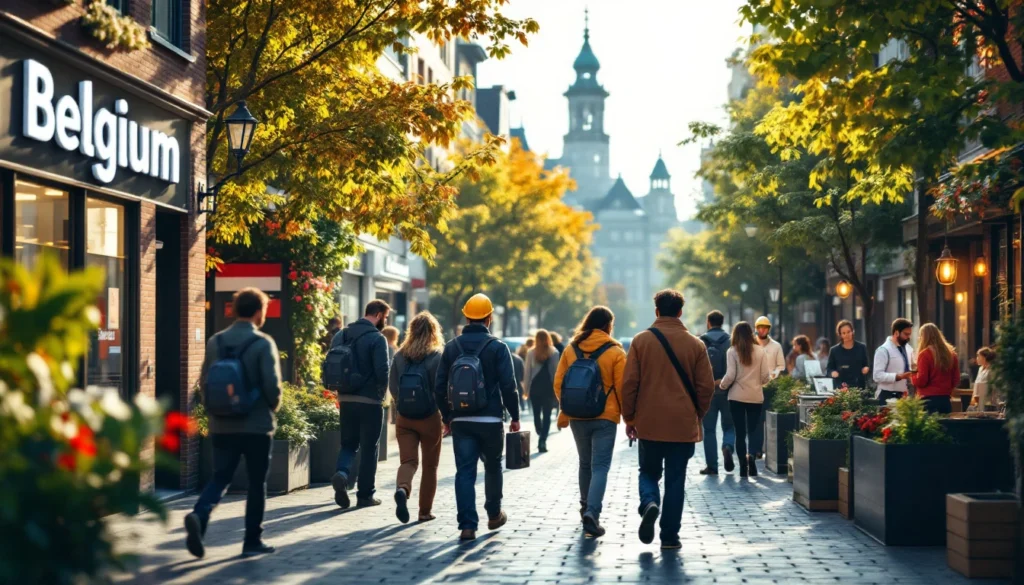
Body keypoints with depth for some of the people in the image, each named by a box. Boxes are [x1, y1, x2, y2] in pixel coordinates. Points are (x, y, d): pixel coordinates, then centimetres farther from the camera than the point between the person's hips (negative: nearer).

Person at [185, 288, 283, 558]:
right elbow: (272, 385, -15)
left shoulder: (215, 342, 3)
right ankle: (252, 541, 14)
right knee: (256, 483, 9)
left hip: (222, 425, 4)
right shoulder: (263, 343, -11)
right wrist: (273, 407, 5)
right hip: (256, 425, -4)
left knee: (220, 478, 8)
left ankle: (199, 516, -18)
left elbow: (204, 381, 6)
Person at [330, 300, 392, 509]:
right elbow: (382, 371, -18)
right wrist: (382, 394, -1)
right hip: (370, 401, -5)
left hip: (345, 400, 5)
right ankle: (365, 495, 10)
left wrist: (341, 390, 14)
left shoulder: (341, 336, 7)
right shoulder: (377, 338, -13)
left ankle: (341, 473, -12)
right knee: (369, 448, 6)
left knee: (348, 443, 16)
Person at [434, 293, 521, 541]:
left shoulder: (452, 347, 4)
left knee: (465, 472, 1)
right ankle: (494, 514, 32)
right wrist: (515, 416, 1)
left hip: (460, 421, 2)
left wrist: (447, 417, 15)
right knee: (493, 467, 18)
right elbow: (508, 386, -10)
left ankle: (467, 525, -7)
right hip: (490, 420, -2)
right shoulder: (497, 347, -7)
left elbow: (440, 387, 5)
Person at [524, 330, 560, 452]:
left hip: (535, 386, 0)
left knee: (536, 414, 13)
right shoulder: (554, 353, -1)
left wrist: (526, 389, 5)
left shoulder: (531, 353, -1)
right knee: (547, 415, 2)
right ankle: (542, 441, -9)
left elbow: (527, 372, -1)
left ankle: (541, 439, 20)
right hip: (549, 387, 0)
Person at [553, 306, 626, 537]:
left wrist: (566, 410, 20)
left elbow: (559, 383, 5)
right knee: (600, 466, -4)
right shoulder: (615, 352, -7)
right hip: (605, 417, -4)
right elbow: (622, 387, -7)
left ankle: (586, 508, 28)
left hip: (577, 416, 4)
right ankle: (592, 512, -20)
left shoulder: (571, 349, 3)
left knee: (585, 464, 20)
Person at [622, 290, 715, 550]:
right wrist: (697, 415, 15)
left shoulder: (641, 341, -3)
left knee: (649, 472, 16)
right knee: (675, 480, 8)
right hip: (683, 425, 0)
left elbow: (629, 383, -4)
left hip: (649, 423, 0)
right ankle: (670, 536, 7)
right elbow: (706, 386, 0)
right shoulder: (695, 345, -1)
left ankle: (649, 502, -13)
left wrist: (630, 418, 6)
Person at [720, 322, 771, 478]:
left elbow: (730, 376, -10)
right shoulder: (761, 351, -1)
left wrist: (723, 385, 10)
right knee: (753, 431, 9)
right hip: (756, 397, 1)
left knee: (740, 432, 6)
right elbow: (766, 377, -1)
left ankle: (743, 466, 4)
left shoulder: (732, 351, -6)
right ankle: (751, 454, -18)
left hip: (737, 397, -1)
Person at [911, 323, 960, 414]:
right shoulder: (951, 353, 8)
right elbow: (956, 379, 12)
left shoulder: (925, 354, -10)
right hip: (946, 400, 6)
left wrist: (912, 374, 7)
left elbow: (921, 381, -12)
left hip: (929, 400, -6)